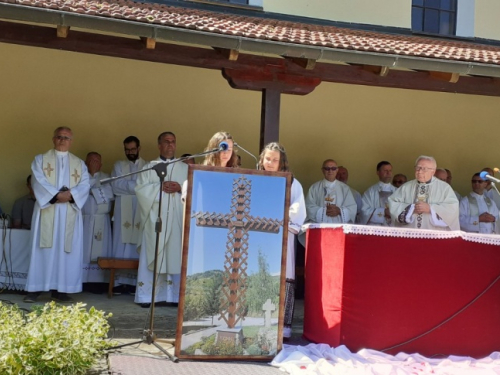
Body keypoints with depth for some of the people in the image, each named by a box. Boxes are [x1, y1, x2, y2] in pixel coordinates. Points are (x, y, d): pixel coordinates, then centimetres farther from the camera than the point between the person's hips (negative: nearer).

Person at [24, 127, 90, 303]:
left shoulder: (79, 164, 15)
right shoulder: (40, 160, 9)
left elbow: (85, 185, 1)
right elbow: (39, 182, -6)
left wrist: (70, 194, -18)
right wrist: (56, 195, -19)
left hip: (70, 214, 2)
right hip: (46, 211, -2)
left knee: (66, 251, -1)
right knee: (43, 250, -3)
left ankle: (60, 290, 2)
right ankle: (35, 288, -1)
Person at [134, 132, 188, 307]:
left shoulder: (185, 168, 14)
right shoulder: (150, 167, 11)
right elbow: (141, 189, -1)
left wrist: (181, 188, -12)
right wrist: (160, 187, -12)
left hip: (178, 219, 1)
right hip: (155, 218, -1)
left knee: (177, 256, -2)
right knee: (152, 257, -3)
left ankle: (176, 295, 2)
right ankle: (148, 295, 0)